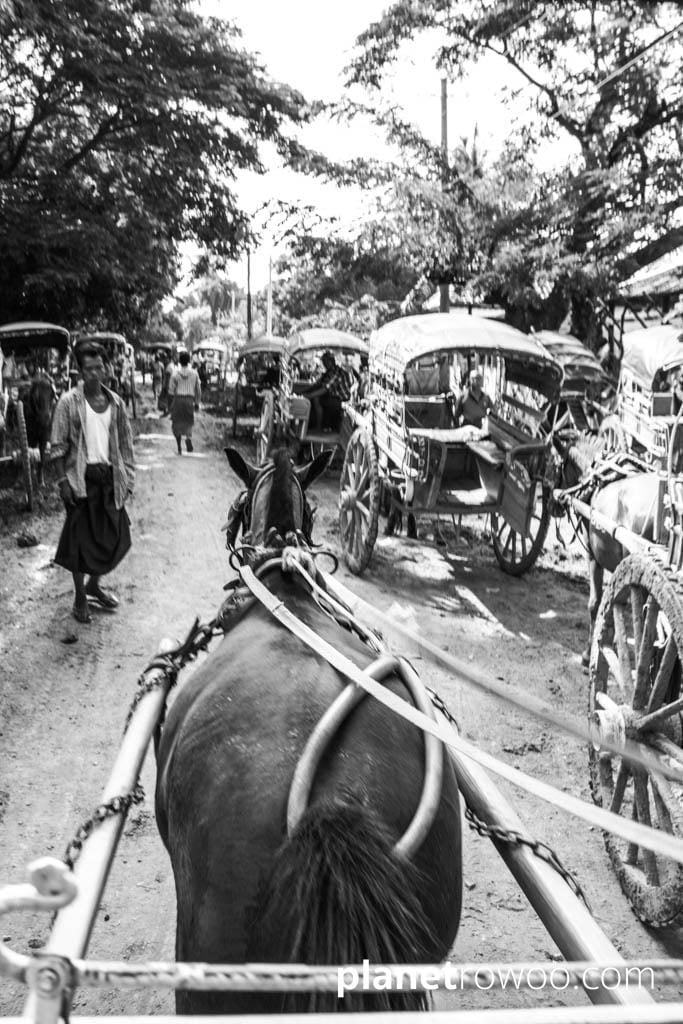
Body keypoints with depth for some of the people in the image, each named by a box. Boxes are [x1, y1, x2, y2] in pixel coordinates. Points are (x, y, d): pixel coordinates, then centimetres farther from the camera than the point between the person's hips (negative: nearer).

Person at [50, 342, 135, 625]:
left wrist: (127, 478, 7)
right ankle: (80, 598, 16)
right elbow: (58, 446, -6)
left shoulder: (115, 402, 6)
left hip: (109, 476, 4)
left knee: (113, 536, 10)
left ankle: (94, 585, 33)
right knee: (81, 538, 3)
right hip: (81, 477, -4)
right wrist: (63, 480, -12)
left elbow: (125, 443, 11)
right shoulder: (69, 402, -7)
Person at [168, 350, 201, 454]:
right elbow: (198, 389, 6)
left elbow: (171, 391, -2)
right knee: (188, 423, 9)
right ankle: (188, 438, -23)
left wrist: (171, 402, 13)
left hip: (178, 399, -1)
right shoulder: (194, 373, 2)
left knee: (177, 423, 10)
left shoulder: (175, 374, -3)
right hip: (189, 400, 1)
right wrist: (197, 402, 15)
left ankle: (179, 448, 9)